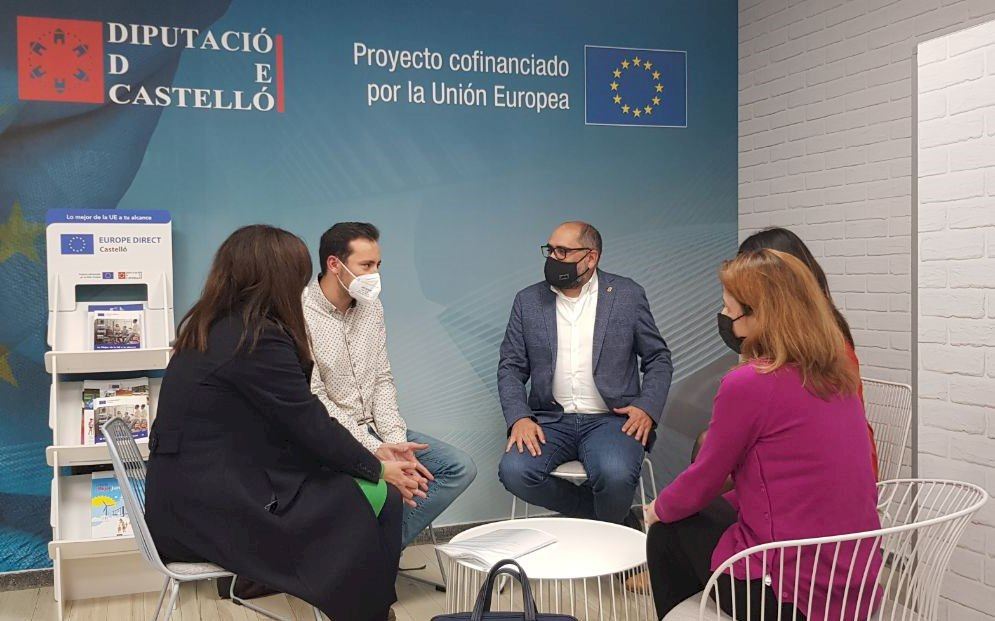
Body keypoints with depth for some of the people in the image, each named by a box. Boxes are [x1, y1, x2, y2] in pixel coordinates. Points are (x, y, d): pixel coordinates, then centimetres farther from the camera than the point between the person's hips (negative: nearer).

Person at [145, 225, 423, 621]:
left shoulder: (208, 329, 10)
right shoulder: (259, 340, -19)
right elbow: (312, 427, -13)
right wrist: (379, 469, 1)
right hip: (212, 513, -9)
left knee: (367, 485, 6)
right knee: (378, 498, -7)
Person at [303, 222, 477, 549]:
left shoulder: (371, 306, 7)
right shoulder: (300, 315, -16)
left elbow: (383, 380, 8)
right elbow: (316, 402, -18)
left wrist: (395, 440, -7)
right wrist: (374, 449, -23)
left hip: (374, 428, 7)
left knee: (461, 467, -5)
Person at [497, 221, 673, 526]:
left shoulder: (627, 295, 6)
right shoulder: (529, 300, 10)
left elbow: (659, 359, 10)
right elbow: (510, 367, 9)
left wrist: (647, 408, -8)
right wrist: (519, 417, -8)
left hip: (610, 418, -2)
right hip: (550, 419, 3)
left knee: (616, 475, -33)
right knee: (514, 471, -26)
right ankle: (618, 521, -5)